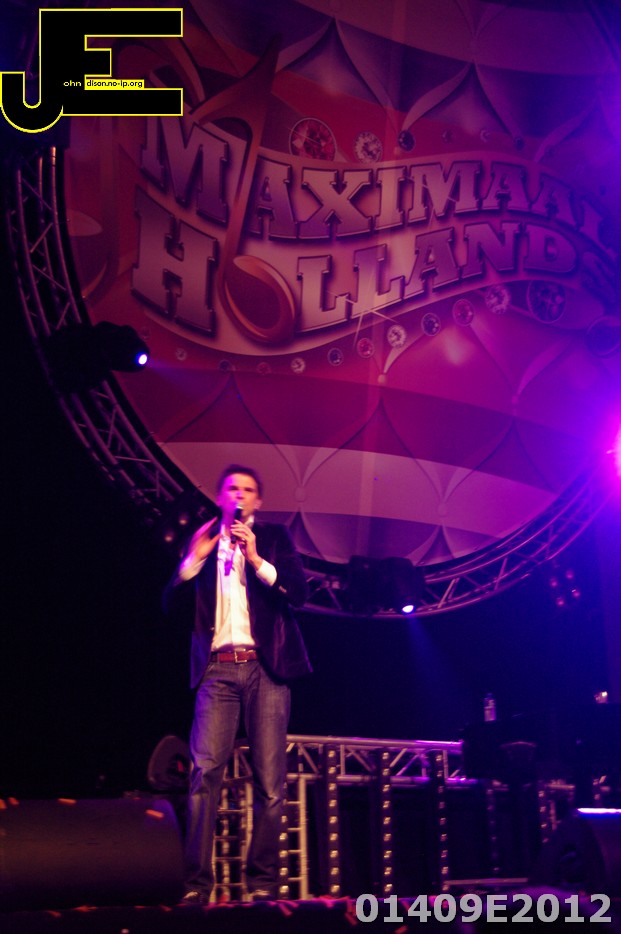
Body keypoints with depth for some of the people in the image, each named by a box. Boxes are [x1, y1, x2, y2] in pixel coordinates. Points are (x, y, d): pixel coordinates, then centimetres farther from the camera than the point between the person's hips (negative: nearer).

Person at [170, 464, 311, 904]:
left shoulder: (274, 537, 14)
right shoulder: (203, 540, 17)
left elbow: (299, 592, 1)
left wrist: (256, 558, -10)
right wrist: (194, 557, -3)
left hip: (265, 668, 0)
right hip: (218, 669, 1)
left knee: (270, 781, -4)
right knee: (205, 773, -11)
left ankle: (263, 882, 4)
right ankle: (196, 883, -9)